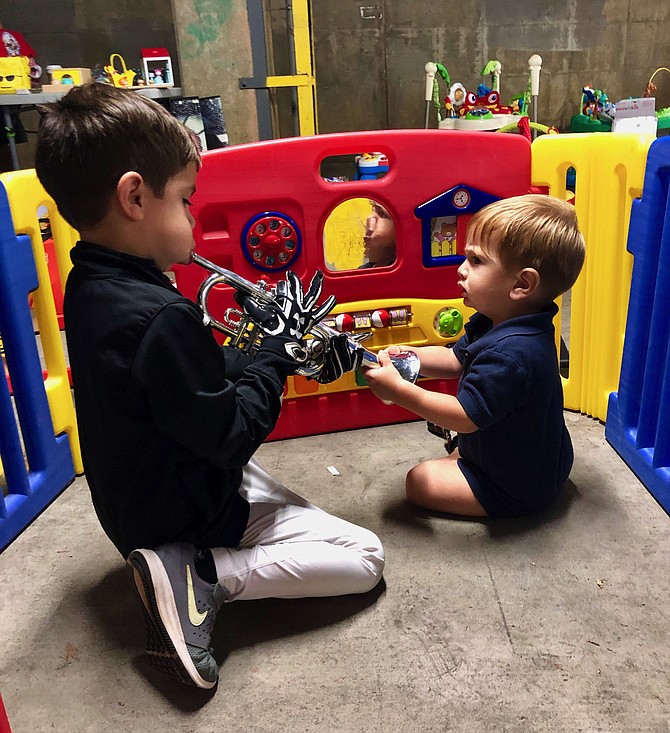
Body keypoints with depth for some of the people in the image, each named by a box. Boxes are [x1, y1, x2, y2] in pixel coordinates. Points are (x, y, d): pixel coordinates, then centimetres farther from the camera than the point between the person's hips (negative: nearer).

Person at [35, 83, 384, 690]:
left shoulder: (92, 287, -3)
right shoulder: (162, 317, -35)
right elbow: (232, 436, -25)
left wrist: (274, 346, -1)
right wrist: (279, 349, -14)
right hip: (185, 518, -10)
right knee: (365, 558, -5)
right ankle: (200, 576, -12)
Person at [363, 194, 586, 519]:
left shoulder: (510, 353, -40)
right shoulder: (493, 324, -6)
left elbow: (465, 416, -35)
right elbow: (455, 360, 5)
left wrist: (399, 391, -33)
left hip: (519, 487, -11)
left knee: (419, 482, -5)